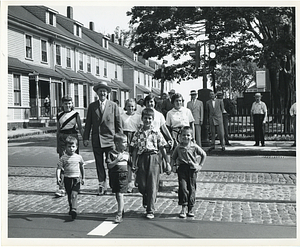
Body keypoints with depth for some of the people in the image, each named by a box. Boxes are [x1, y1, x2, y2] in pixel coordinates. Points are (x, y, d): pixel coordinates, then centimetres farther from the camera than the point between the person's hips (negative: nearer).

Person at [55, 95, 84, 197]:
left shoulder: (75, 114, 3)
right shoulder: (59, 115, 9)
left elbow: (80, 128, 6)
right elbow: (58, 130, 15)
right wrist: (57, 144, 15)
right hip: (62, 138, 1)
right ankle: (62, 188, -8)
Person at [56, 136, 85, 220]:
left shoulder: (79, 157, 4)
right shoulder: (63, 158, -2)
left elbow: (82, 168, 17)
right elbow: (59, 168, -6)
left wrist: (83, 178, 22)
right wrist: (58, 177, -21)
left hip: (76, 179, -1)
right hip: (67, 178, 1)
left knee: (74, 195, -16)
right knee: (69, 196, 12)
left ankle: (74, 209, -23)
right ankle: (71, 208, 30)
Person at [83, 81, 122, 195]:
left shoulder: (113, 106, 3)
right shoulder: (92, 106, 8)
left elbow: (118, 123, 5)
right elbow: (88, 123, 10)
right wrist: (86, 138, 3)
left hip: (110, 139, -2)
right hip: (96, 139, 2)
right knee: (99, 164, 7)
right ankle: (102, 186, 16)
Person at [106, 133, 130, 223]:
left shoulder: (126, 154, 7)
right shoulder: (111, 153, -6)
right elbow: (109, 165, -13)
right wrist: (117, 159, -21)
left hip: (123, 176, 0)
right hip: (114, 177, 0)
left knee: (120, 195, -10)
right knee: (117, 195, 12)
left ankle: (119, 215, -8)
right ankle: (121, 211, 31)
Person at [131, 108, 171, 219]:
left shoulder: (156, 133, 3)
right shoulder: (138, 133, 7)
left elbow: (162, 149, 5)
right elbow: (135, 150, 8)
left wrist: (167, 163, 3)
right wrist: (133, 164, 0)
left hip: (153, 158, -2)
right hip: (142, 159, 2)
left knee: (152, 185, -4)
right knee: (141, 185, 2)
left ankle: (150, 210, 3)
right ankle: (146, 201, 35)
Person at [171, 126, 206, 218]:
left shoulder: (194, 147, 1)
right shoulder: (178, 147, 4)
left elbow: (204, 155, 11)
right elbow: (173, 158, 14)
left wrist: (200, 165, 6)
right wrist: (173, 166, -1)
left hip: (192, 169, 0)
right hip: (182, 168, 0)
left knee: (192, 189, 5)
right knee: (183, 187, -11)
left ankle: (190, 209, 17)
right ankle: (183, 208, -3)